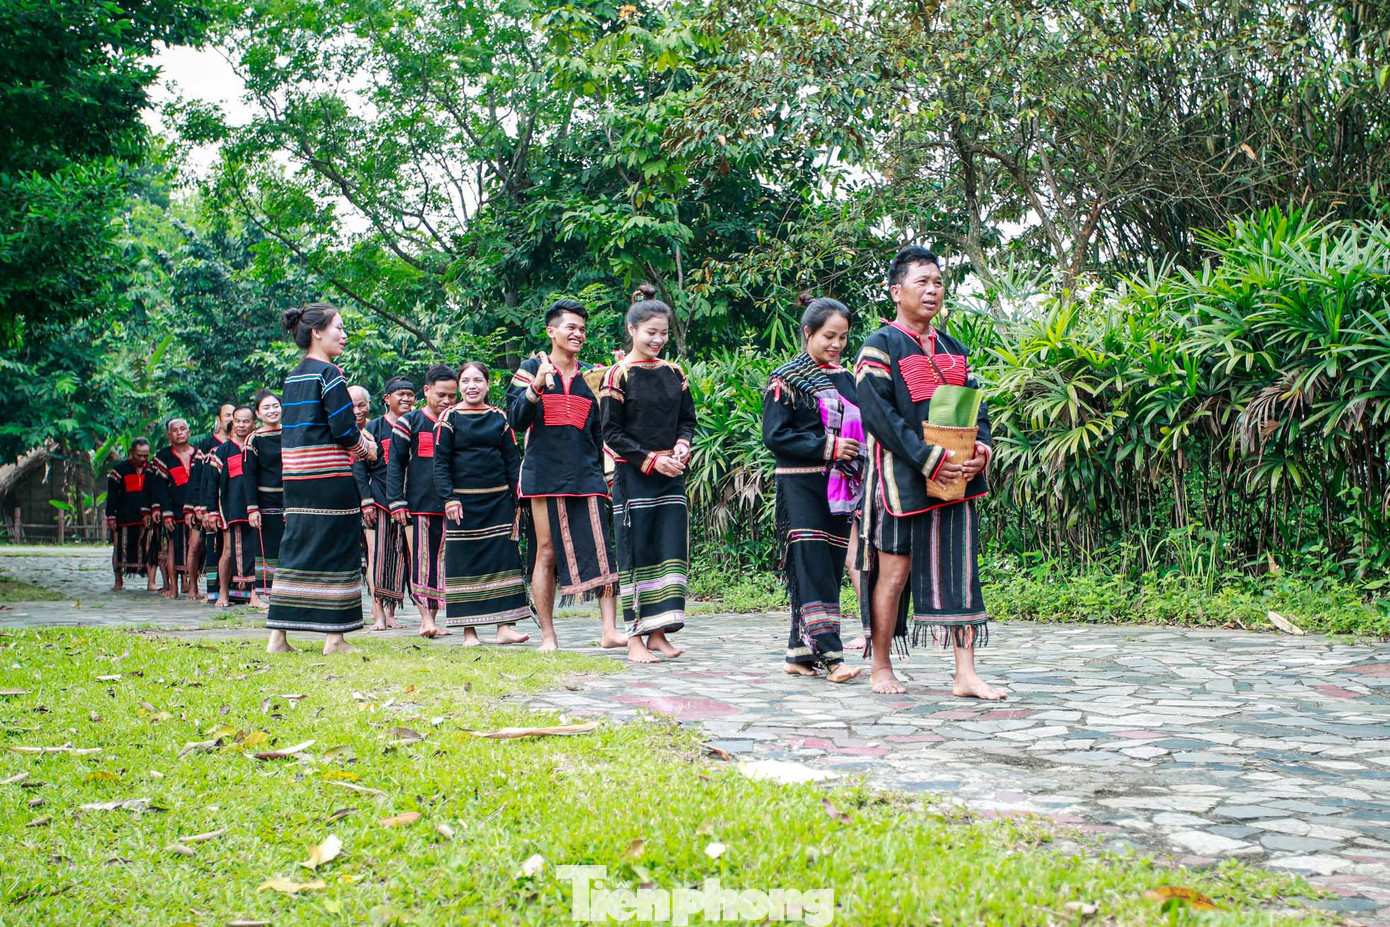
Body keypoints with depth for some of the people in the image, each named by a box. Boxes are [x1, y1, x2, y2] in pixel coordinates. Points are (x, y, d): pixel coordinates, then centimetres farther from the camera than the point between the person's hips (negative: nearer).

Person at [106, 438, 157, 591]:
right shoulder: (120, 470, 5)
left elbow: (156, 493, 7)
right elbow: (111, 495, 5)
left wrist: (151, 512, -5)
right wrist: (110, 516, -2)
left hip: (147, 518, 0)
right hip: (124, 519, 0)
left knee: (150, 549, -10)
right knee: (120, 550, 4)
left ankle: (151, 582, -10)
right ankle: (119, 581, 18)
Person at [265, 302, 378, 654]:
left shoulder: (293, 377, 14)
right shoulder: (328, 373, -11)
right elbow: (343, 428, -16)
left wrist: (355, 434, 11)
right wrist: (364, 448, 3)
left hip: (295, 476, 8)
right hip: (329, 477, -8)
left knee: (295, 549, 11)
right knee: (336, 549, -1)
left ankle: (278, 635, 11)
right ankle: (335, 637, 3)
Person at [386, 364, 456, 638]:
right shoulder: (409, 422, 3)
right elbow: (395, 464, 0)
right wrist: (397, 501, -7)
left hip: (449, 506, 4)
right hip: (418, 504, -3)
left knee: (442, 559, 5)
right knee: (421, 559, -7)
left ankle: (433, 617, 12)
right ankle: (425, 618, -7)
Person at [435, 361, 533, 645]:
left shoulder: (499, 417, 9)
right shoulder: (450, 417, 1)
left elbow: (513, 460, 10)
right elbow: (440, 462, -3)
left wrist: (518, 499, 3)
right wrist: (448, 498, -13)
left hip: (498, 501, 3)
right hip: (463, 501, -3)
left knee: (504, 558, -1)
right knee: (464, 563, 0)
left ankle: (504, 626, 1)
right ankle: (469, 631, 5)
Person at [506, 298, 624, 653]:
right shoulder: (532, 368, 6)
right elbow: (517, 421, -4)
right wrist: (538, 385, -17)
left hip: (585, 475, 2)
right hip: (545, 474, -2)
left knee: (601, 549, -9)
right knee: (547, 552, 0)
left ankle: (610, 629, -11)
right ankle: (548, 635, 7)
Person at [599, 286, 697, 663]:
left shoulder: (673, 373, 10)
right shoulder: (618, 375, -4)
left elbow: (687, 419, 16)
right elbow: (612, 434, -6)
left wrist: (682, 446, -5)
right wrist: (651, 459, -14)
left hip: (671, 475, 5)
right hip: (633, 476, -5)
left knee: (672, 548, 0)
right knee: (635, 551, -3)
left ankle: (658, 632, 6)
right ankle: (635, 637, 0)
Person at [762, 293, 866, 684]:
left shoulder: (845, 379, 16)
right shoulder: (786, 380, -2)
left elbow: (857, 429, 25)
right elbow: (775, 436, -9)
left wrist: (855, 454, 4)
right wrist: (828, 446, -14)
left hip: (839, 488, 6)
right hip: (801, 486, -6)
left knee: (831, 569, 4)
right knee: (813, 568, -12)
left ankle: (800, 652, 10)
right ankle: (830, 655, -15)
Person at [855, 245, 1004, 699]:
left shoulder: (953, 349, 16)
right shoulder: (880, 346, -3)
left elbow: (975, 405, 14)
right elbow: (878, 413, -13)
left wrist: (981, 446, -8)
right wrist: (929, 459, -21)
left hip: (956, 475, 6)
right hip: (902, 477, -6)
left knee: (960, 569, 1)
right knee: (895, 571, 1)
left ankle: (966, 674, 2)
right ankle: (881, 667, 14)